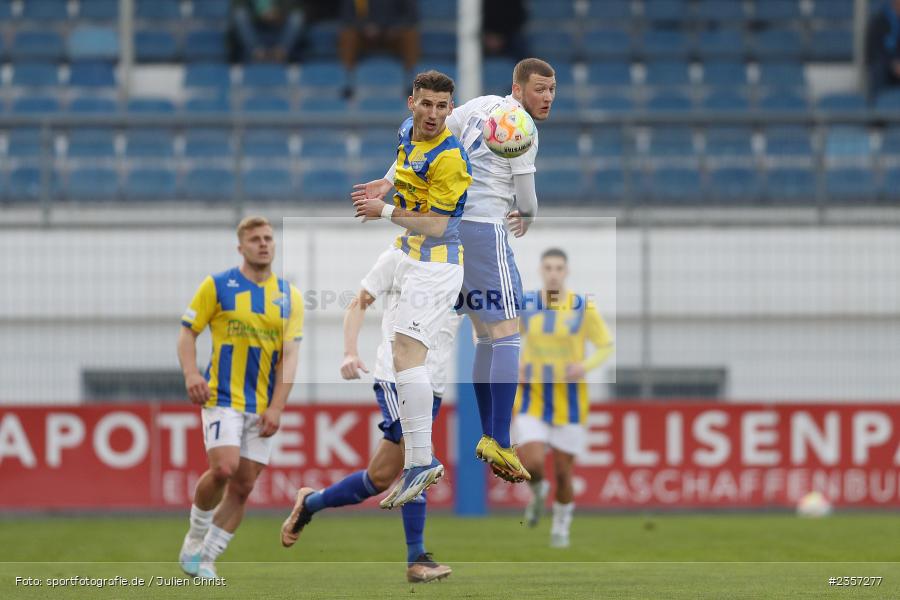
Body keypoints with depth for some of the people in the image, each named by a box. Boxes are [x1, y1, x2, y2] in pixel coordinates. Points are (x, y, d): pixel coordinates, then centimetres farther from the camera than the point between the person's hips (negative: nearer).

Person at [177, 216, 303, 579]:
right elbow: (188, 332, 0)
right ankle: (195, 538, 3)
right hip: (222, 397, -4)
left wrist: (276, 408, -6)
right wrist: (191, 374, -18)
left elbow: (289, 355, 3)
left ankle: (206, 559, 13)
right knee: (223, 468, -22)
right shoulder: (217, 286, -1)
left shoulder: (289, 296, 6)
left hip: (262, 407, 4)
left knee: (243, 487, 1)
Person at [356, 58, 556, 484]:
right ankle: (499, 444, -19)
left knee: (485, 334, 14)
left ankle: (488, 438, 15)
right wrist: (527, 217, 19)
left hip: (448, 222, 9)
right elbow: (525, 194, -3)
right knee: (506, 332, -10)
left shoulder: (481, 106, 15)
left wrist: (390, 180, 18)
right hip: (483, 226, -9)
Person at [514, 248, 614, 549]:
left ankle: (561, 524, 31)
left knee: (563, 473, 2)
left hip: (569, 402, -1)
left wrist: (585, 365, -18)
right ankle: (538, 491, 20)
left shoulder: (584, 308, -6)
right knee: (532, 464, -18)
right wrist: (514, 368, -5)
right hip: (532, 400, 1)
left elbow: (606, 346, 1)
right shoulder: (524, 306, -1)